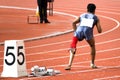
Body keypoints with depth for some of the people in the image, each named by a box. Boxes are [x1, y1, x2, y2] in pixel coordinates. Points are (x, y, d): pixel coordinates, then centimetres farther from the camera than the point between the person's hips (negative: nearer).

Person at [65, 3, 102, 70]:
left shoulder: (82, 16, 32)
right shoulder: (96, 18, 26)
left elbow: (74, 23, 19)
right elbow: (99, 31, 19)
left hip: (79, 31, 1)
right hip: (88, 32, -1)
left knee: (73, 48, 9)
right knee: (93, 46, 28)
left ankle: (69, 65, -9)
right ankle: (92, 64, 31)